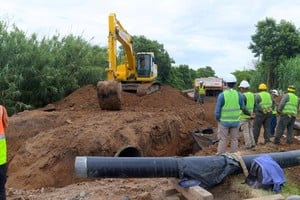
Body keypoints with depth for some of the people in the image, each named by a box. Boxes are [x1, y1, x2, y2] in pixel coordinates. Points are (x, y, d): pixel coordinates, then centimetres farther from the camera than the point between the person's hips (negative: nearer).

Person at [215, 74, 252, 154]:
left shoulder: (222, 95, -14)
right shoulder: (239, 95, -5)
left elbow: (217, 110, -12)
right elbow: (243, 108, 6)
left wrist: (217, 119, 5)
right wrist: (249, 113, 27)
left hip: (224, 121, -2)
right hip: (235, 121, 2)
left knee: (223, 140, 6)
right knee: (234, 140, 13)